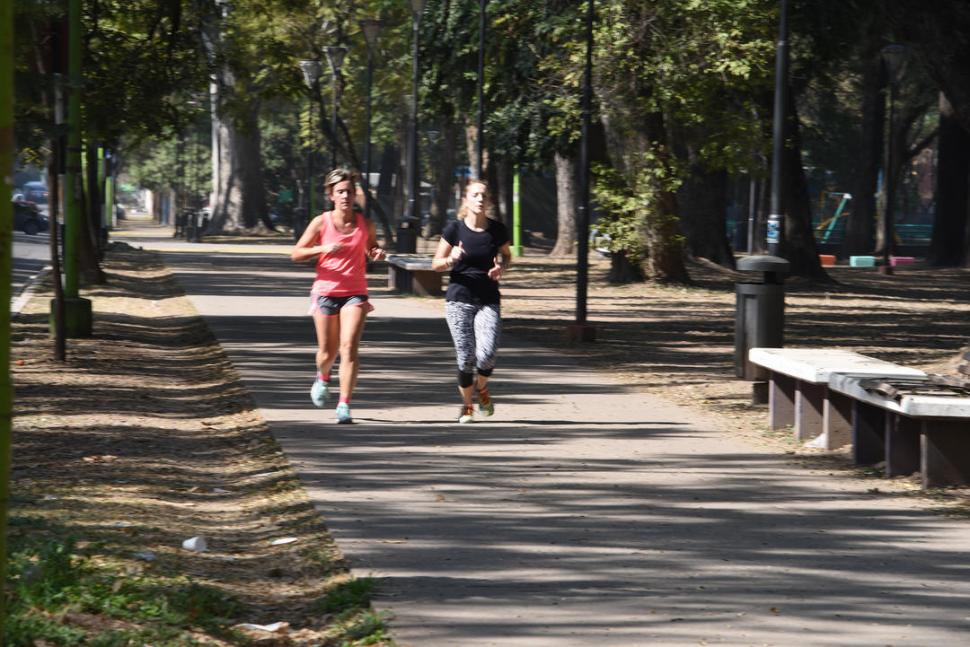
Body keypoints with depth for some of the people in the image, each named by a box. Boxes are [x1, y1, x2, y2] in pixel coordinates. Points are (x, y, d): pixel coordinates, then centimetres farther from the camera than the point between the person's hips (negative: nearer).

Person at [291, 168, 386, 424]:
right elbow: (296, 254, -1)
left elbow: (372, 248, 22)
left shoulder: (365, 225, 2)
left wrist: (377, 253, -3)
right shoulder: (321, 223, -3)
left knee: (349, 347, -16)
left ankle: (344, 405, -16)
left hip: (355, 293, 0)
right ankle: (323, 378, 45)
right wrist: (322, 249, -18)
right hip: (326, 291, 0)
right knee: (328, 351, 9)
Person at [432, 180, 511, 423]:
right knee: (466, 358, -5)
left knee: (486, 354, -17)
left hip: (489, 301, 1)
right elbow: (436, 264, 3)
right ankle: (466, 404, 20)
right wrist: (452, 259, -18)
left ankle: (481, 388, 18)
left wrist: (501, 267, -2)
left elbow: (506, 255, 20)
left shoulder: (497, 230, 0)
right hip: (459, 300, -1)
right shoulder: (454, 229, -4)